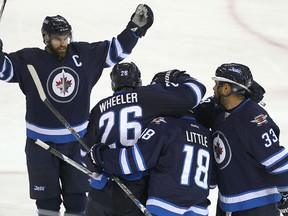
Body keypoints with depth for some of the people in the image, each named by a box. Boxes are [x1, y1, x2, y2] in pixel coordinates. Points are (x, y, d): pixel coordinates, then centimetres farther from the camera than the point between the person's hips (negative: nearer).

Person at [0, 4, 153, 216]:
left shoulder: (85, 55, -1)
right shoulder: (30, 60, -11)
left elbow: (115, 50, 7)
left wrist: (135, 28, -1)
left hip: (76, 142, 3)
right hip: (41, 143, -3)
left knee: (77, 198, 11)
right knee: (48, 199, 5)